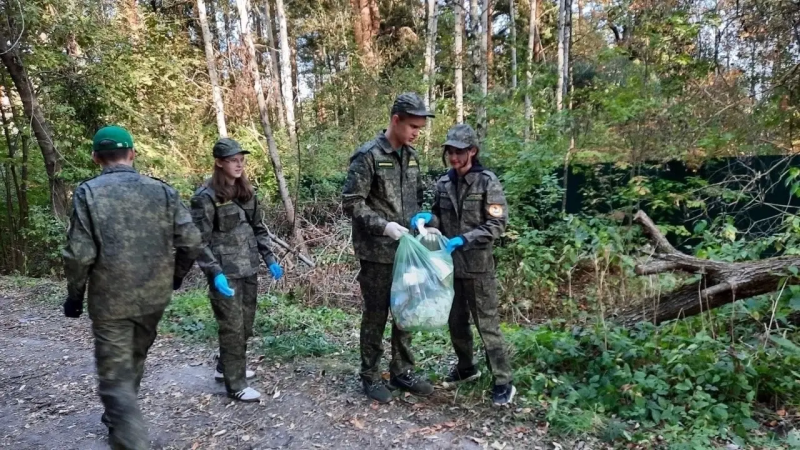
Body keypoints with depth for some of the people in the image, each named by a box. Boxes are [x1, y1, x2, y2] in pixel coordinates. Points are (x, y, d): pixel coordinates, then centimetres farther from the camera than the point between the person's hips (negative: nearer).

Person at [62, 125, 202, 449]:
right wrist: (176, 276, 12)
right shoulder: (162, 190, -2)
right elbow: (190, 241, -5)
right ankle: (121, 421, 46)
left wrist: (74, 295, 3)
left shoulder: (88, 193, -9)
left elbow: (79, 254, -13)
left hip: (110, 301, -4)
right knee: (133, 363, 25)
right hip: (154, 297, 4)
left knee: (115, 376, 4)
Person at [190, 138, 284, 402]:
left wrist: (269, 259, 6)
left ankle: (226, 368, 38)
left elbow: (259, 228, 14)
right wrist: (215, 273, -23)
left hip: (249, 270, 7)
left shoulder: (247, 191, 8)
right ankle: (236, 384, 16)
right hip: (225, 273, -7)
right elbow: (199, 242, -14)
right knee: (233, 327, 2)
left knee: (246, 324, 16)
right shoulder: (206, 196, -12)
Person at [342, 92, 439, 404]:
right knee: (376, 315, 5)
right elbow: (351, 203, -15)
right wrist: (383, 226, -23)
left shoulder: (411, 155, 9)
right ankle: (370, 376, 23)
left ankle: (402, 372, 30)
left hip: (406, 250, 7)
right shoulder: (368, 156, -13)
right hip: (377, 252, -7)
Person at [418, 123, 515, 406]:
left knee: (487, 324, 1)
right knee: (456, 322, 17)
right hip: (449, 264, 6)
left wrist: (464, 239, -22)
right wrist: (428, 219, -9)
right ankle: (466, 368, 37)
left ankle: (503, 382, 13)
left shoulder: (487, 181, -10)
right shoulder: (443, 183, 5)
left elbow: (497, 224, -13)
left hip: (477, 266, -5)